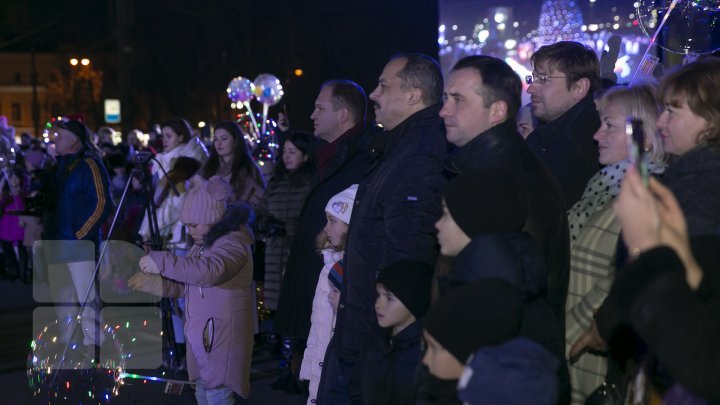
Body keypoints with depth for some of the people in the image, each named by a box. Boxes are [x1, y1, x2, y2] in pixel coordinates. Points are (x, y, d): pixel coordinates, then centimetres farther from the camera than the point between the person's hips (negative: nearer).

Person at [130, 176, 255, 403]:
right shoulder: (203, 244, 14)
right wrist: (152, 282, 0)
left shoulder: (233, 243, -17)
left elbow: (210, 271, -36)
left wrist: (161, 262, -34)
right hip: (201, 335, 10)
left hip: (222, 336, -9)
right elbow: (186, 285, 16)